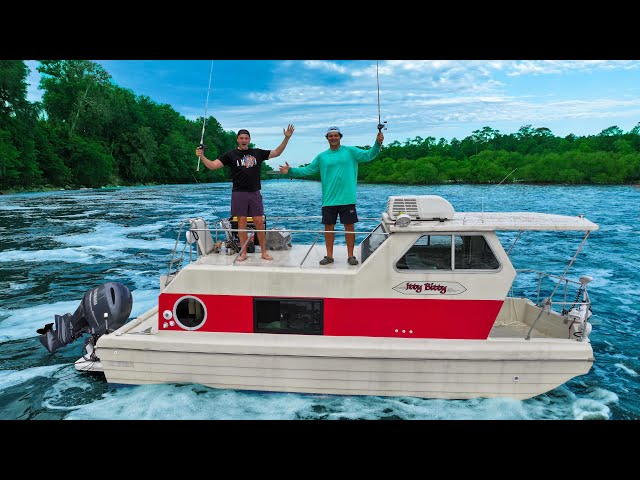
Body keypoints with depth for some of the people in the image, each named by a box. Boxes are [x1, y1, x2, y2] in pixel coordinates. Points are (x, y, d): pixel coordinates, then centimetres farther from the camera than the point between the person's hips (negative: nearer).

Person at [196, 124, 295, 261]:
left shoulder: (257, 153, 10)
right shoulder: (230, 155, 4)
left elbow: (277, 153, 14)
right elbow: (212, 165, -1)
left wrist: (287, 138, 5)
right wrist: (201, 156, -17)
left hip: (255, 193, 1)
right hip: (239, 193, -1)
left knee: (259, 222, 0)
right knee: (242, 222, 1)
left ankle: (264, 252, 8)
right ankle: (243, 253, 9)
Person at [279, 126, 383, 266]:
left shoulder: (350, 151, 4)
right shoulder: (322, 156, 10)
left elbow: (368, 155, -3)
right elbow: (308, 170, 12)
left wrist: (378, 144, -18)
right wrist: (291, 170, 3)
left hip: (347, 198, -2)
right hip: (329, 199, 2)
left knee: (349, 226, 2)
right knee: (328, 227, 6)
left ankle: (350, 256, 13)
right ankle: (329, 256, 18)